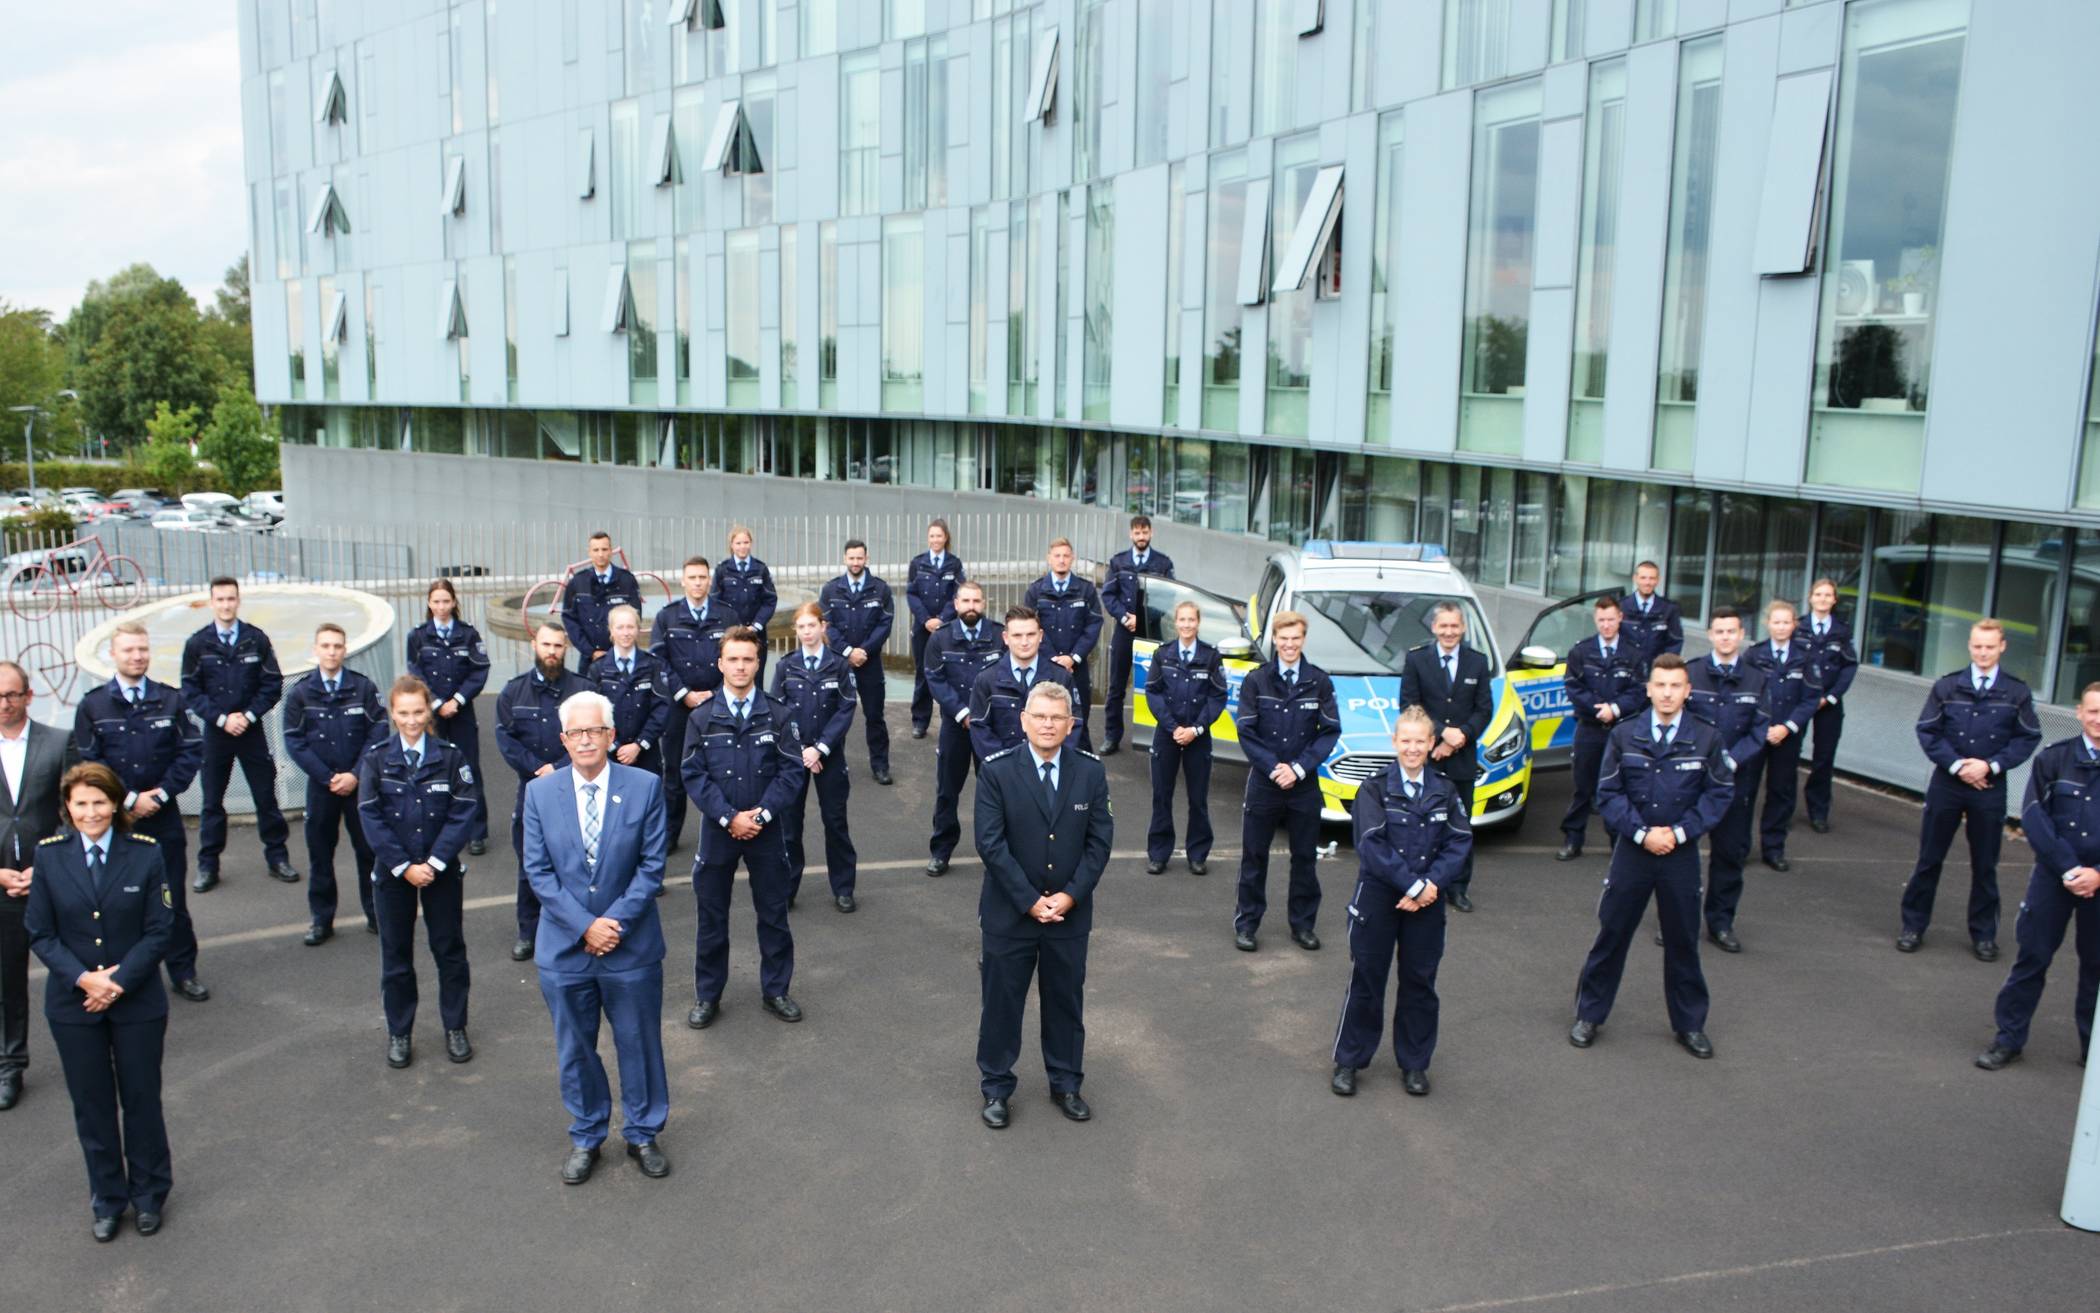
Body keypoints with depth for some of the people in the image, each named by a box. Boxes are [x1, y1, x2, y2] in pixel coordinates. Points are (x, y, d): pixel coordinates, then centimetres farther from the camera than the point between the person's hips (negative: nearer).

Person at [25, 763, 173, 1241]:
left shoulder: (145, 853, -8)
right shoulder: (49, 855, -4)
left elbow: (158, 930, -6)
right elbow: (39, 932, -2)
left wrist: (118, 981, -16)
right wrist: (83, 978, -15)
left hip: (137, 1001, -1)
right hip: (73, 1004, 1)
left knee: (141, 1099, 10)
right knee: (92, 1106, 12)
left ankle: (149, 1195, 28)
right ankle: (108, 1200, 29)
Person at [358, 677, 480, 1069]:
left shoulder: (450, 755, -6)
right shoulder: (376, 758, -4)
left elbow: (463, 813, -8)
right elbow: (371, 818, -7)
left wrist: (434, 862, -15)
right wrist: (404, 866, -13)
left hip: (442, 870, 0)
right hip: (393, 872, 1)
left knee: (450, 949, 9)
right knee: (395, 954, 10)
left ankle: (455, 1028, 22)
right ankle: (399, 1033, 24)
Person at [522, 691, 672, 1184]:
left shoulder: (645, 787, -7)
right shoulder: (540, 792, -3)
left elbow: (651, 865, -7)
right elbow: (538, 871, -5)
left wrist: (616, 921, -16)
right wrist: (585, 925, -14)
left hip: (632, 946, -1)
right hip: (564, 948, 1)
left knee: (640, 1044, 12)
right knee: (575, 1049, 15)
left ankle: (642, 1133, 31)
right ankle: (585, 1137, 35)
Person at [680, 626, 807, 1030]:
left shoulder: (779, 715, -3)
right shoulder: (702, 718, -1)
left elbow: (791, 770, -5)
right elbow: (693, 774, -5)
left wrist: (762, 814, -14)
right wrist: (729, 816, -14)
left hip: (766, 830, 0)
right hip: (717, 829, 0)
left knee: (773, 914, 10)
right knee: (711, 917, 9)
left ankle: (775, 990, 25)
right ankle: (707, 996, 23)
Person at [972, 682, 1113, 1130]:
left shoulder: (1091, 771, -3)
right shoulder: (997, 771, -10)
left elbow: (1100, 839, -3)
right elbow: (990, 843, -14)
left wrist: (1070, 895, -12)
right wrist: (1029, 900, -16)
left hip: (1070, 911, 2)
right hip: (1009, 912, -2)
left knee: (1066, 1001, 15)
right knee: (1002, 1002, 9)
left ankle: (1065, 1083, 33)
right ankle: (995, 1088, 27)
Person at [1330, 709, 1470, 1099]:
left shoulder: (1446, 790, 2)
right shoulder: (1375, 789, -7)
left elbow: (1460, 842, -3)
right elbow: (1372, 845, -14)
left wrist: (1432, 883, -17)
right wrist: (1413, 885, -18)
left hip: (1427, 898, 3)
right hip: (1378, 897, -3)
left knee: (1420, 981, 11)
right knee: (1366, 979, 6)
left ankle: (1414, 1063, 26)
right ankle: (1348, 1061, 18)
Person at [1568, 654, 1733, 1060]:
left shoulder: (1706, 739, -5)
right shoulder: (1624, 735, -4)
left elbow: (1720, 794, -2)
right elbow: (1608, 794, -2)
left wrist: (1679, 832, -11)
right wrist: (1642, 833, -13)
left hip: (1681, 854, 0)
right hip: (1632, 850, 0)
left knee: (1683, 940, 12)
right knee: (1612, 934, 7)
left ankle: (1690, 1024, 27)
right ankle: (1588, 1015, 20)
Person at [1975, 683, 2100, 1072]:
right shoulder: (2053, 758, -3)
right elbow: (2033, 816, -5)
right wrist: (2068, 868, -12)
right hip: (2053, 876, 0)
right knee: (2032, 957, 5)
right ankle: (2009, 1039, 15)